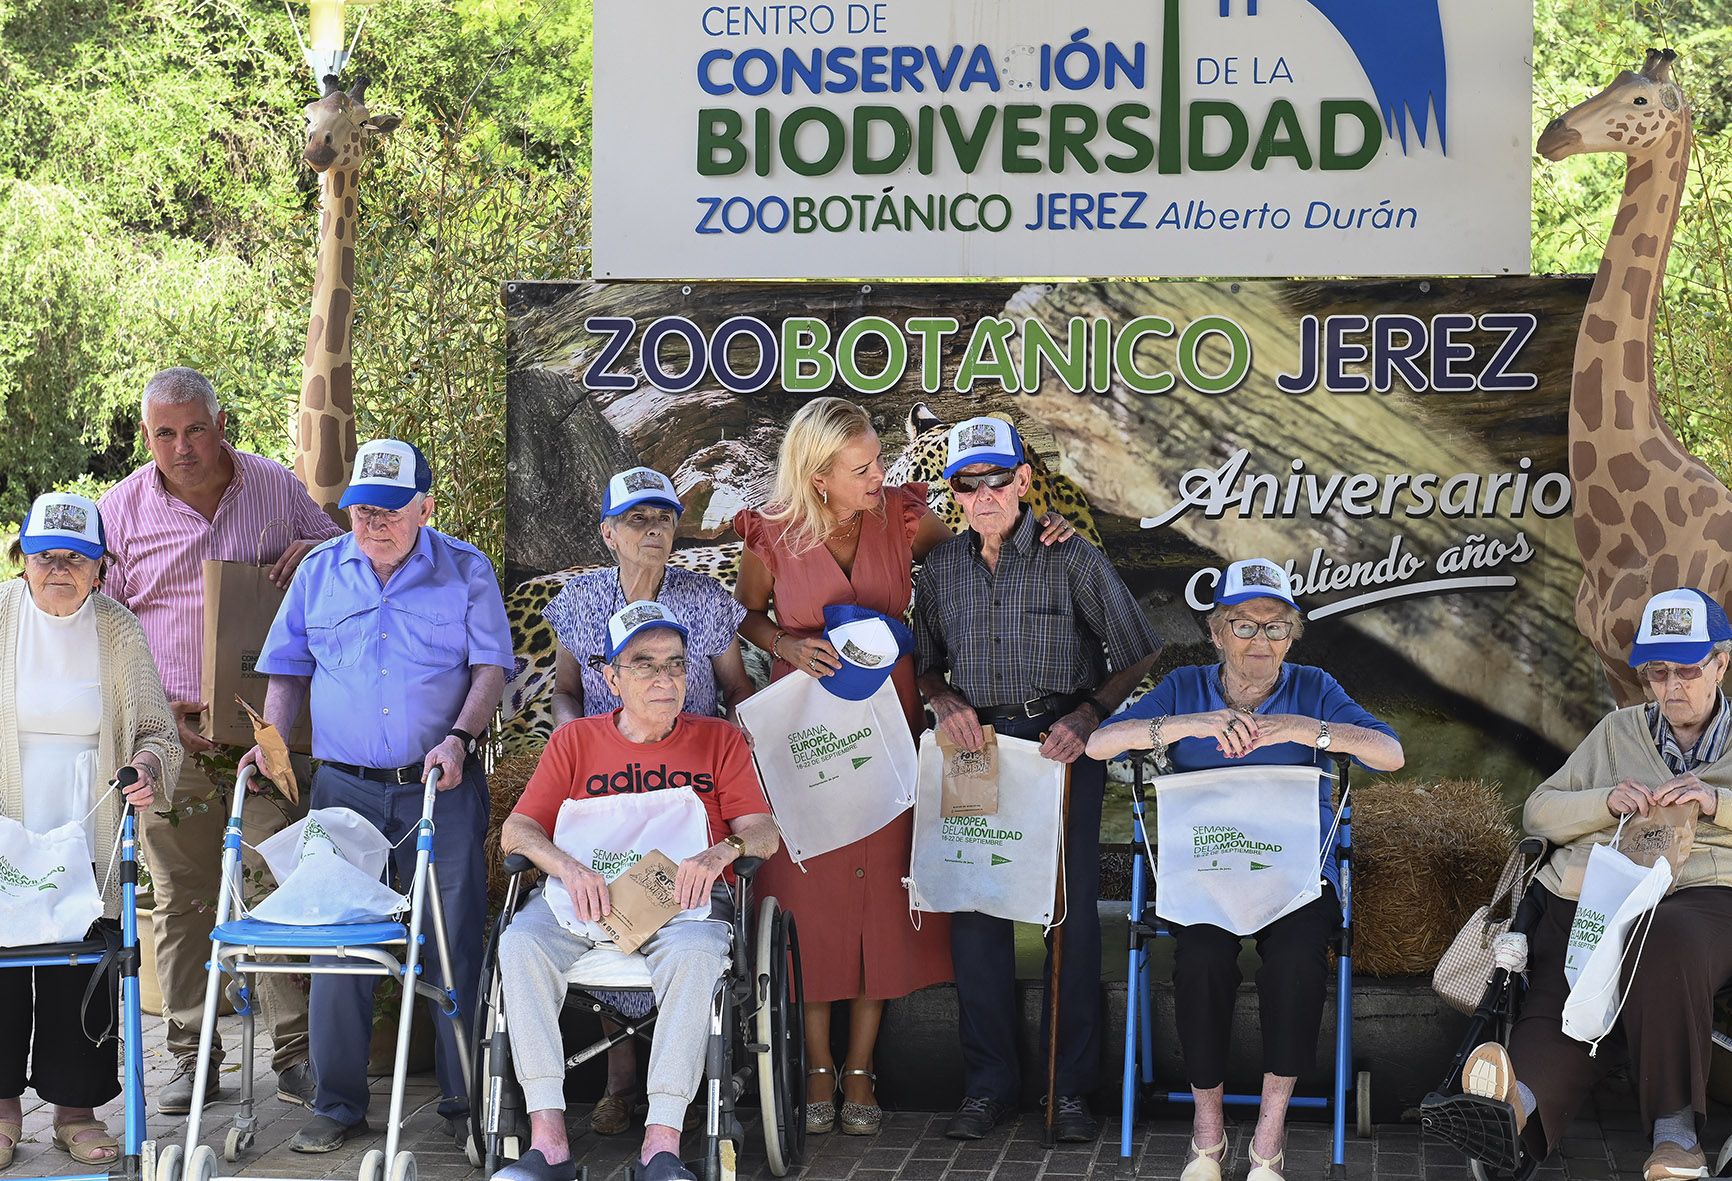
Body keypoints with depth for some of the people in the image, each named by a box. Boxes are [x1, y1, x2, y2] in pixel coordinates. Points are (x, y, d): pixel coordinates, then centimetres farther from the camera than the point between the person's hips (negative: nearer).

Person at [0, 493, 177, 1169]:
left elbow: (153, 727, 4)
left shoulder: (117, 630, 2)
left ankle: (75, 1109, 16)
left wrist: (149, 764, -18)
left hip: (89, 836, 1)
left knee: (84, 977, 3)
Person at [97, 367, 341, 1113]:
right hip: (170, 735, 0)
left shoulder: (275, 486, 5)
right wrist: (158, 708, -7)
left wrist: (313, 551, -7)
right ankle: (192, 1058, 13)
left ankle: (297, 1053, 3)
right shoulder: (123, 508, 4)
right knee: (180, 898, 4)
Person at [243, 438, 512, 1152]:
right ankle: (338, 1106, 9)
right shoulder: (319, 572, 11)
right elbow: (288, 670, 15)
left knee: (454, 940, -1)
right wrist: (272, 738, -1)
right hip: (344, 787, 2)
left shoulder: (466, 571, 4)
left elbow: (490, 666, 0)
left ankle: (464, 1099, 9)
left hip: (442, 787, -2)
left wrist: (459, 736, -15)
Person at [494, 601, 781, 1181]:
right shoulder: (575, 741, 15)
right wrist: (567, 866, -16)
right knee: (520, 943, -31)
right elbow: (516, 831, 7)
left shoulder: (718, 739, 15)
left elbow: (763, 831, 6)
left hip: (683, 895, -1)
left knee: (695, 952, -37)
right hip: (586, 894, 1)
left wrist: (722, 851, -19)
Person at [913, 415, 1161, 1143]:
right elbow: (926, 665, 17)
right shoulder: (942, 568, 8)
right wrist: (945, 702, -4)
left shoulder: (1073, 559, -4)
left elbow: (1141, 658, -2)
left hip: (1063, 747, -3)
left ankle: (1071, 1089, 6)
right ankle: (989, 1085, 11)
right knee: (974, 912, 1)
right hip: (977, 748, 3)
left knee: (1071, 912, -3)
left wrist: (1089, 714, -16)